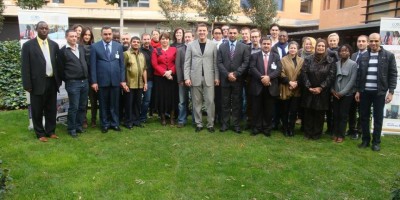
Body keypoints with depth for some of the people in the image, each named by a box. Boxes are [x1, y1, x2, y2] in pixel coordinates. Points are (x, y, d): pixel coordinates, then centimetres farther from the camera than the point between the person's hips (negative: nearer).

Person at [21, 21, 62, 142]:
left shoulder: (54, 45, 8)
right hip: (37, 83, -3)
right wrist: (27, 85, -10)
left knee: (51, 109, 12)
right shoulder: (28, 45, -3)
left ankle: (50, 131, 26)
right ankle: (40, 133, 21)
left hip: (52, 82, 4)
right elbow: (25, 66, -6)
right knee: (37, 110, 7)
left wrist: (59, 80, 7)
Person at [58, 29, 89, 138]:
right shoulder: (63, 51, -5)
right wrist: (67, 80, 2)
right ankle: (72, 129, 12)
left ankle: (79, 125, 23)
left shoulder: (82, 48, 11)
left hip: (85, 81, 5)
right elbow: (61, 68, -2)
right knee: (74, 107, 0)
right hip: (72, 83, -5)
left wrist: (87, 77, 12)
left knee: (83, 106, 10)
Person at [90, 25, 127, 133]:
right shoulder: (95, 46, 1)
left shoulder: (118, 46, 7)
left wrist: (123, 80, 1)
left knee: (114, 104, 9)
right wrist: (94, 81, -6)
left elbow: (122, 64, 6)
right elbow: (93, 65, -1)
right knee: (103, 104, 9)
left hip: (115, 80, 2)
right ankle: (105, 124, 21)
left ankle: (115, 123, 22)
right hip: (102, 80, -1)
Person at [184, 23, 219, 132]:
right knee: (196, 102, 7)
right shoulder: (191, 45, 4)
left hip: (209, 77, 0)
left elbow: (215, 62, 3)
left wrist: (217, 77, -2)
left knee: (210, 101, 0)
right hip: (195, 78, 1)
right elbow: (187, 62, 2)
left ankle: (210, 124, 11)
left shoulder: (213, 45, 3)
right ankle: (198, 124, 18)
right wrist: (187, 77, -5)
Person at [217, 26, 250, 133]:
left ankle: (236, 124, 12)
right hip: (225, 79, 1)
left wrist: (236, 74, -13)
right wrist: (227, 74, -11)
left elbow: (246, 63, -3)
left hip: (238, 80, -1)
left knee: (237, 103, 4)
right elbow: (219, 63, 1)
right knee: (225, 103, 6)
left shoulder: (244, 47, 3)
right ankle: (225, 123, 14)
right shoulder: (222, 47, 8)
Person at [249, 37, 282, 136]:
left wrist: (268, 77, -19)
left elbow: (279, 70, -3)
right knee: (257, 109, 6)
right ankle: (257, 127, 16)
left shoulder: (276, 56, 10)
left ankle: (267, 128, 18)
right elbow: (252, 68, -7)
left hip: (271, 87, 1)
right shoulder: (254, 56, 6)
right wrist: (261, 78, -20)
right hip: (257, 86, -1)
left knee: (268, 109, 7)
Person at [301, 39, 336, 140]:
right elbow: (304, 73, -4)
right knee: (308, 112, 6)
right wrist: (309, 87, -13)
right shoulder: (308, 59, 2)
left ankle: (317, 134, 18)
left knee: (320, 113, 6)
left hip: (323, 92, -1)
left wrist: (320, 88, -14)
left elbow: (331, 76, -7)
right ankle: (307, 133, 18)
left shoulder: (331, 61, 0)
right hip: (309, 91, 1)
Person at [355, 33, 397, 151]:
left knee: (378, 118, 5)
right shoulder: (364, 56, 6)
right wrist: (358, 90, 6)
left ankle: (376, 141, 16)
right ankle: (365, 139, 21)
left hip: (379, 92, -2)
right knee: (364, 117, 8)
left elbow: (393, 75, -1)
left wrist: (391, 91, -7)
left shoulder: (388, 56, -1)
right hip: (365, 92, 3)